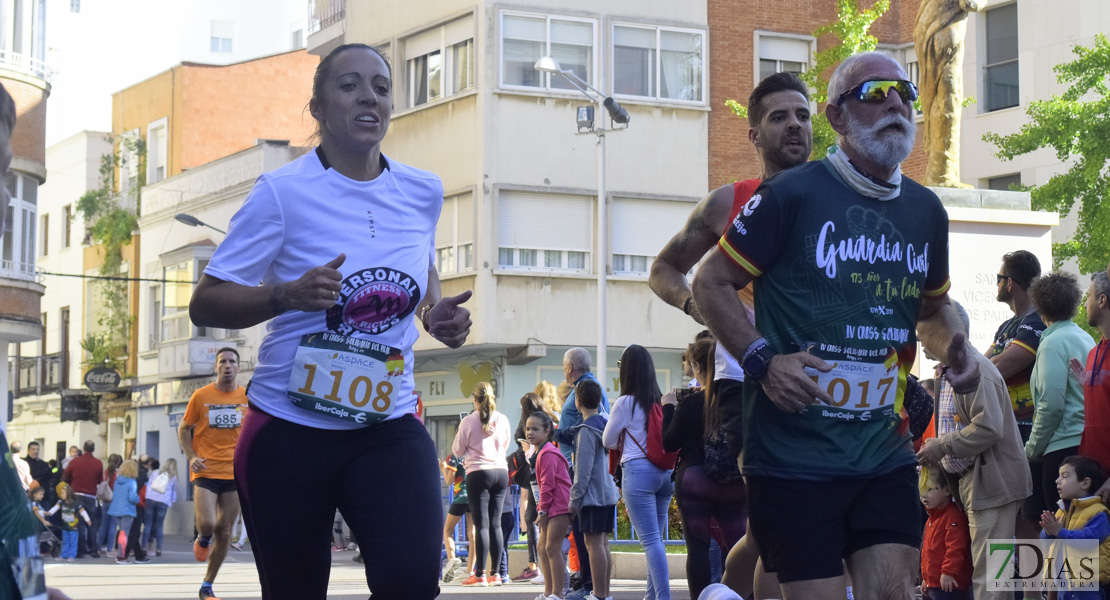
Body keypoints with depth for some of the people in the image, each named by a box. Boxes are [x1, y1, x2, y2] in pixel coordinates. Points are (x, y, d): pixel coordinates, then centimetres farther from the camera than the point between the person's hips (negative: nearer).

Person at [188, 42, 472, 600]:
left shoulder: (422, 192, 6)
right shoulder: (283, 192, -7)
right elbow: (205, 303, -6)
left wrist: (436, 312, 6)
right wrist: (289, 294, -23)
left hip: (389, 427, 3)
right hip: (290, 429, -2)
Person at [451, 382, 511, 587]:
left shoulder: (469, 421, -8)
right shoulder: (503, 420, 2)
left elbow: (457, 450, 2)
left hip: (478, 473, -4)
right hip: (501, 472, 4)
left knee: (482, 525, -3)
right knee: (496, 523, 9)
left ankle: (480, 574, -4)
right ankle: (495, 573, 9)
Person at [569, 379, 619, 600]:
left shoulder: (586, 430, -13)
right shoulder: (607, 425, 12)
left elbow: (583, 469, -16)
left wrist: (575, 499, -11)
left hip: (593, 496, -9)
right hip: (609, 494, 9)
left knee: (594, 543, -7)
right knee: (603, 544, 13)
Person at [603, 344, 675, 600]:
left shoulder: (625, 403, -6)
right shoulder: (660, 401, 9)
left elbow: (608, 440, 4)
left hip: (638, 471, -6)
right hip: (665, 473, 6)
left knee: (651, 540, -10)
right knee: (655, 538, 13)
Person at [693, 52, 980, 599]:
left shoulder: (926, 211, 12)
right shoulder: (792, 194, -7)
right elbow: (710, 283, -3)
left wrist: (954, 345, 6)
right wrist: (762, 360, -17)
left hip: (885, 454, 5)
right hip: (794, 456, -5)